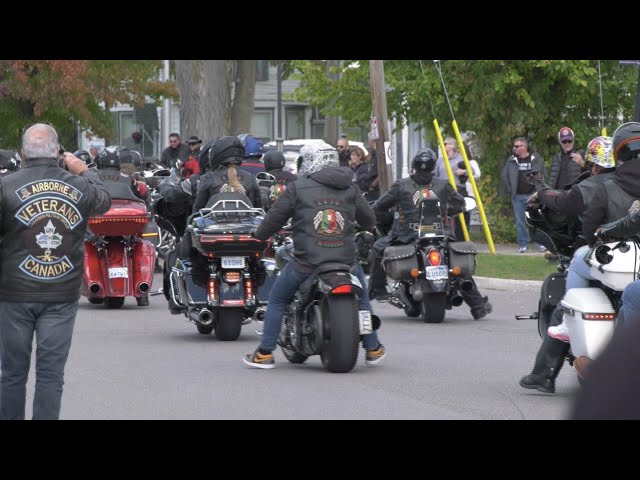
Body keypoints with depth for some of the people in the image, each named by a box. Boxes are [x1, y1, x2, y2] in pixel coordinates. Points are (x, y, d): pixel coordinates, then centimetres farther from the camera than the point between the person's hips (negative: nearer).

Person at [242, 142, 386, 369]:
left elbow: (275, 217, 0)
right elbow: (368, 220, 13)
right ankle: (373, 349, 30)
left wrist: (259, 235, 19)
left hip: (306, 262, -3)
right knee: (361, 297, 29)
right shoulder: (349, 187, 7)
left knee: (277, 299, 17)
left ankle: (265, 353, 14)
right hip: (345, 259, 3)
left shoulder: (297, 188, -3)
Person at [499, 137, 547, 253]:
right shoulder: (511, 161, 7)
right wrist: (509, 190, 2)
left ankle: (541, 243, 5)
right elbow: (504, 176, 9)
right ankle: (523, 245, 9)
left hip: (533, 195, -2)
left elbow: (544, 176, 4)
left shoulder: (537, 159, 1)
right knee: (520, 222, 3)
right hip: (518, 196, 2)